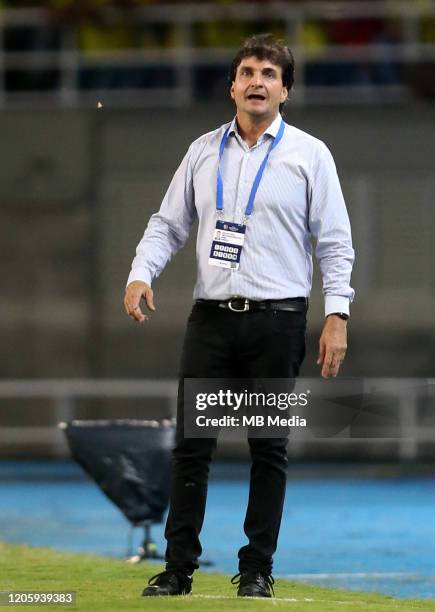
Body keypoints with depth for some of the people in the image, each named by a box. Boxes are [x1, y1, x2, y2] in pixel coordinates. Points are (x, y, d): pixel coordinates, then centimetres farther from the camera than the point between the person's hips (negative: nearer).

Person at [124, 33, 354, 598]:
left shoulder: (309, 154, 2)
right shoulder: (203, 152, 11)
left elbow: (335, 243, 0)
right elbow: (169, 223, 13)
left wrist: (337, 316, -8)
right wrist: (141, 273, -5)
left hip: (278, 320, -2)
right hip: (211, 318, 3)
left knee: (269, 450, 3)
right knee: (192, 445, -1)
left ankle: (258, 568, 10)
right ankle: (179, 568, 3)